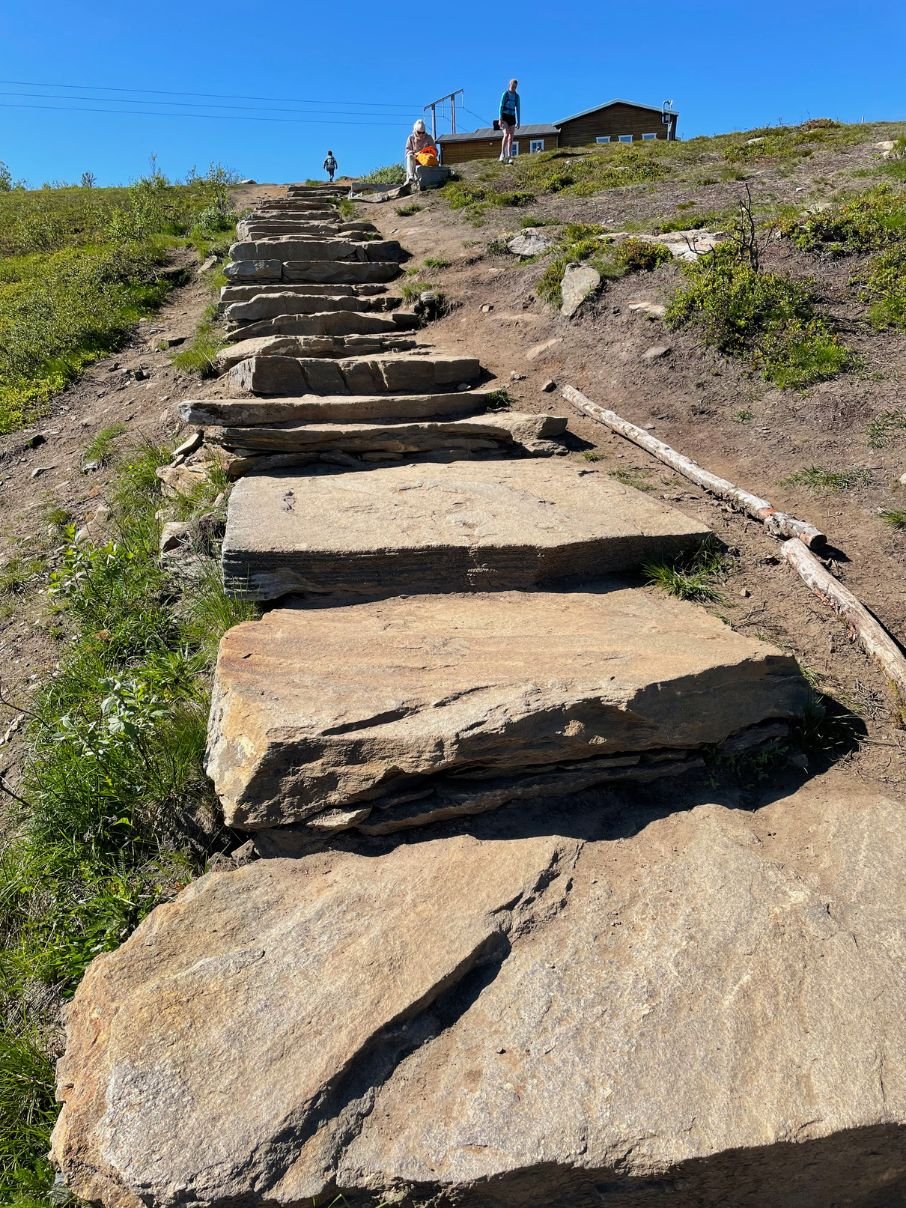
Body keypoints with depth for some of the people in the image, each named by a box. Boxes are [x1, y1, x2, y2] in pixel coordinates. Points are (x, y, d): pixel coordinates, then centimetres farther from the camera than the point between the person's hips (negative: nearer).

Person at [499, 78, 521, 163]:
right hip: (505, 116, -5)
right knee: (506, 135, -23)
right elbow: (501, 106, -8)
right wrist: (500, 119, -18)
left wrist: (518, 121, 6)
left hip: (512, 117, 5)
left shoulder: (517, 96, 9)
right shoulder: (505, 94, -4)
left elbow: (517, 109, 11)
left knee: (511, 137, -2)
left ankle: (509, 157, -3)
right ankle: (502, 155, -22)